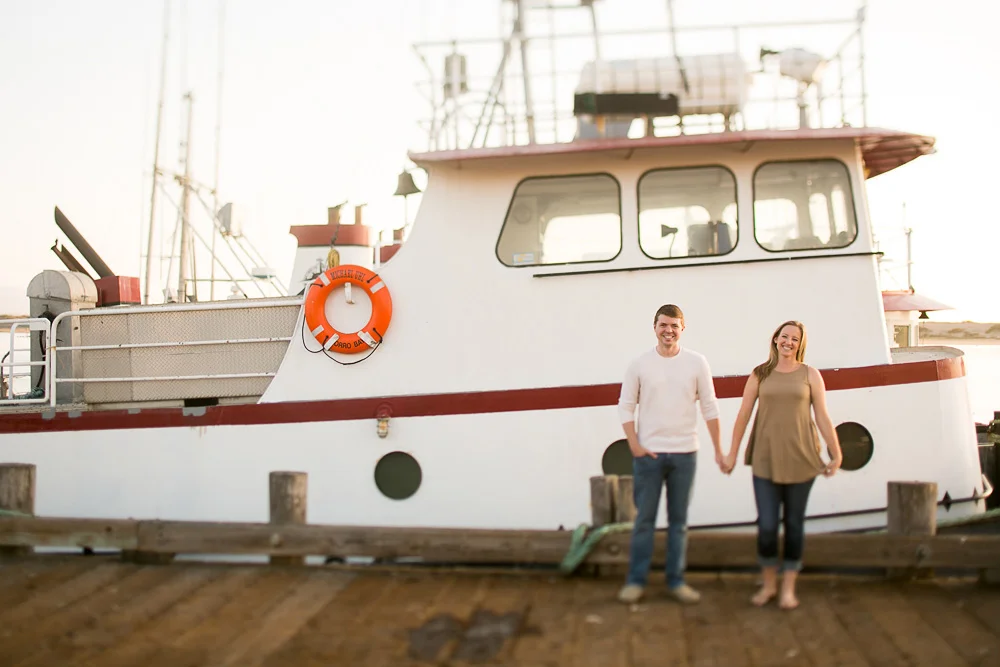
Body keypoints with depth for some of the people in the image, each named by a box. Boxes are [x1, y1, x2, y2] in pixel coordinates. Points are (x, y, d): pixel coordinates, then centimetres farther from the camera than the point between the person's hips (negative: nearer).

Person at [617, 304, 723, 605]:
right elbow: (626, 405, 2)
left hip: (684, 453, 1)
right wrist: (634, 445, -7)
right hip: (648, 453, -1)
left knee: (678, 521, 9)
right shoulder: (640, 363, -1)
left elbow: (710, 407, 5)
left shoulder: (696, 363, 1)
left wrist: (718, 449, 3)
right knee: (644, 519, 4)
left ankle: (676, 581, 18)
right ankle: (636, 581, 12)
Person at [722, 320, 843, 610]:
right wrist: (732, 453, 5)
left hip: (800, 459, 0)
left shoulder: (810, 375, 5)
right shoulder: (760, 374, 7)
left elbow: (822, 417, 3)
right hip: (766, 460, 0)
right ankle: (768, 583, 17)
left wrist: (836, 454, 0)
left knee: (794, 524, 6)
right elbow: (743, 415, 7)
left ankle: (788, 588, 18)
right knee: (766, 525, -3)